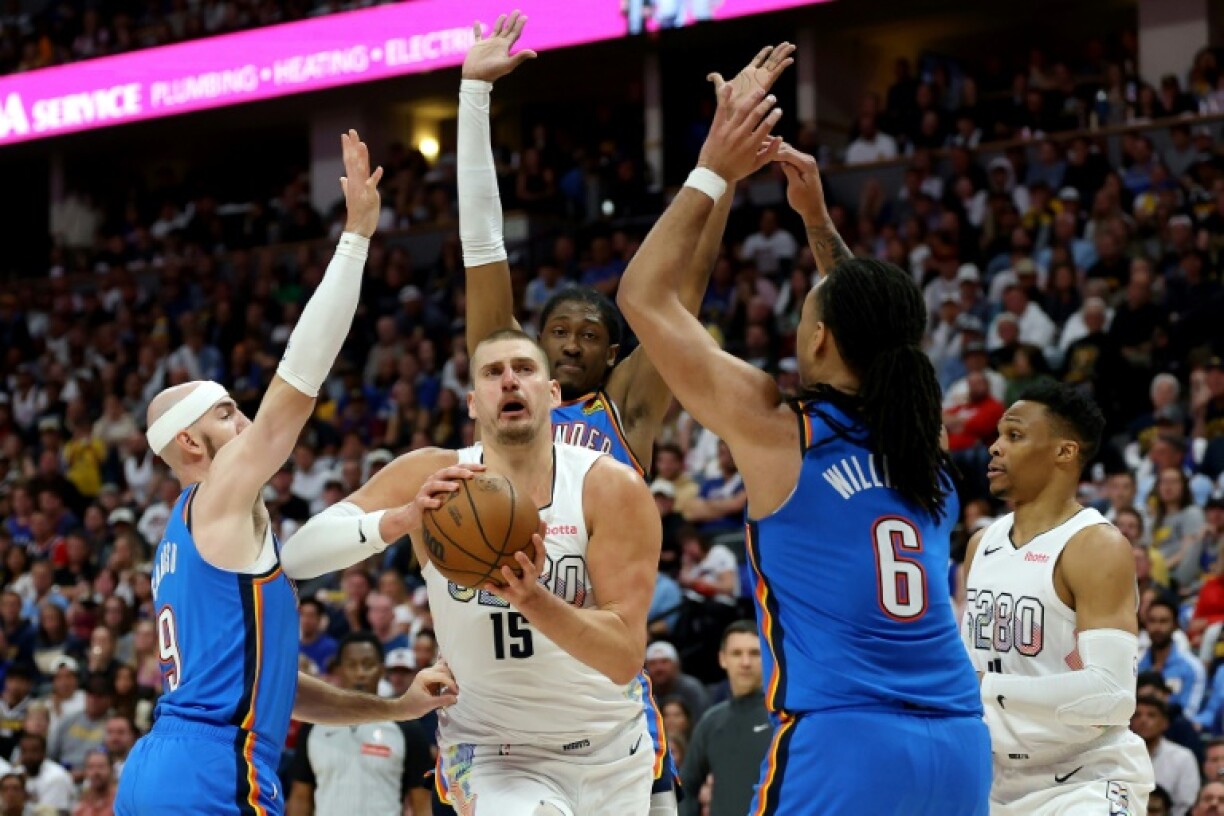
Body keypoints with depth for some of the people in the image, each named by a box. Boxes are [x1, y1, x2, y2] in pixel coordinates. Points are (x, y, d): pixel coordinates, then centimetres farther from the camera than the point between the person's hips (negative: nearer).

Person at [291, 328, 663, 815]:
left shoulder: (611, 488, -15)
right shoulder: (433, 478, -12)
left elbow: (626, 657, -20)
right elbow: (300, 551, -21)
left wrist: (531, 598, -37)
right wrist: (402, 518, -38)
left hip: (613, 751, 2)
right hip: (491, 752, -2)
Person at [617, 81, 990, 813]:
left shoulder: (779, 432, -3)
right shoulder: (921, 438, 11)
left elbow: (644, 296, 5)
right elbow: (870, 325, 34)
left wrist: (712, 175, 10)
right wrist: (817, 216, 31)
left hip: (844, 745, -6)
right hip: (957, 749, 6)